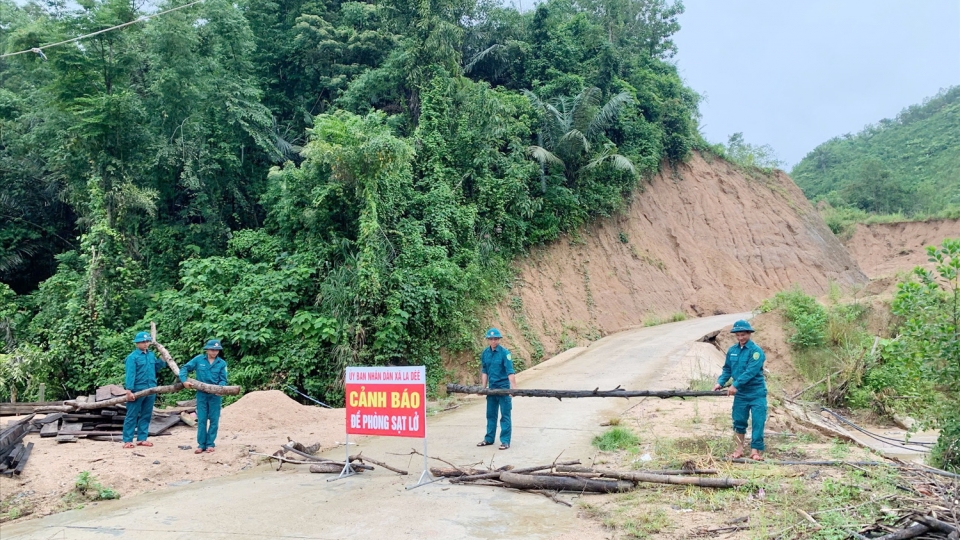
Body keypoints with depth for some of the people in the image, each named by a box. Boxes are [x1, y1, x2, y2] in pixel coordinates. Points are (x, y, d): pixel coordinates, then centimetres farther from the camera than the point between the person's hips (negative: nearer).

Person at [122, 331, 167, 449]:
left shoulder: (151, 355, 10)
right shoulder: (132, 357, -10)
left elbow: (157, 367, 20)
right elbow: (130, 374, -15)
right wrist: (129, 390, -21)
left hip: (150, 390, 6)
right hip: (137, 390, -6)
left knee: (146, 415, 11)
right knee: (131, 416, 2)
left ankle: (142, 438, 19)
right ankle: (127, 440, 6)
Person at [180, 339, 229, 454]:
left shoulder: (222, 363, -3)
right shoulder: (199, 359, -2)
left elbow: (223, 380, -4)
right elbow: (185, 368, 2)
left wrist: (220, 388, -24)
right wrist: (184, 380, -13)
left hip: (215, 395, 0)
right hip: (201, 394, 1)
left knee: (214, 420, 5)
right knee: (201, 420, 6)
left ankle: (210, 444, 14)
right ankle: (201, 444, 13)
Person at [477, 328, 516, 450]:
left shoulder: (504, 353, -14)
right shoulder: (485, 353, 3)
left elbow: (510, 372, -20)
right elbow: (484, 371, 11)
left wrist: (514, 388, -28)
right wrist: (483, 387, 6)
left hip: (503, 387, -6)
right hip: (492, 387, 6)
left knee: (505, 415, 1)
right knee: (490, 414, 15)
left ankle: (505, 441, 6)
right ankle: (489, 439, 26)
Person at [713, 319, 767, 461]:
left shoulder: (756, 350, -14)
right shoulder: (732, 350, 4)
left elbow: (751, 371, -22)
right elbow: (727, 369, 12)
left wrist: (735, 385, -25)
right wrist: (720, 382, -3)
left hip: (756, 393, -5)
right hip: (740, 393, 5)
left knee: (757, 421, -3)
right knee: (738, 420, 11)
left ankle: (756, 450, 4)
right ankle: (739, 448, 23)